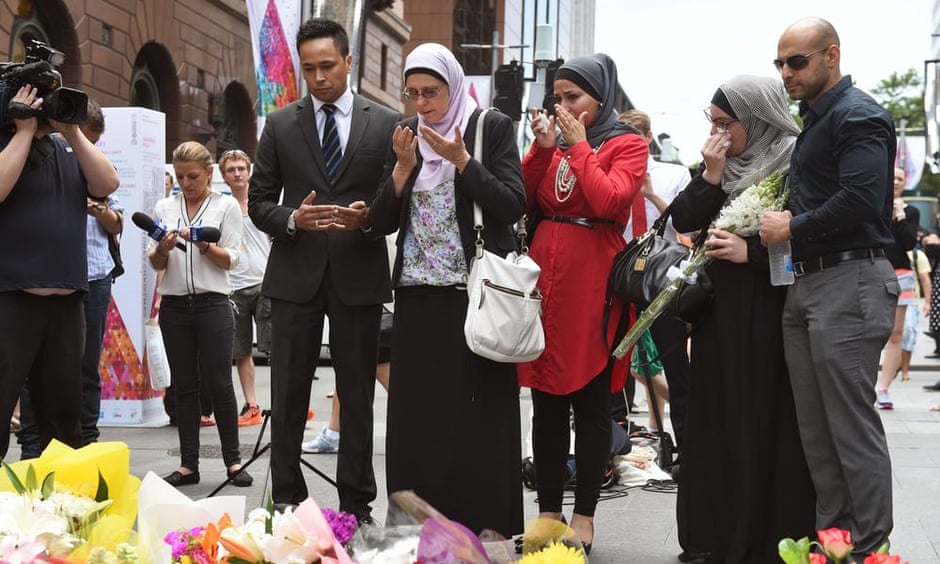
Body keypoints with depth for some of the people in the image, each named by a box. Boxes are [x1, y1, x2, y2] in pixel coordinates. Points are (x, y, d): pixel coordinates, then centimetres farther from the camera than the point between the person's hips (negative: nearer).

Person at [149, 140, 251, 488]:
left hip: (212, 303, -3)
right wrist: (163, 249, -12)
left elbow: (229, 260, -2)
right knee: (184, 385, 6)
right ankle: (188, 464, 10)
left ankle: (233, 461, 5)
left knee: (219, 382, -3)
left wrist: (203, 245, -19)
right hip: (174, 305, 3)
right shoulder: (164, 207, 11)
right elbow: (154, 264, 10)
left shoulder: (226, 206, 2)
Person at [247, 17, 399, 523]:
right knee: (288, 395, 5)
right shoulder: (280, 125, 6)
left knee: (357, 396, 6)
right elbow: (258, 201, 6)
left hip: (359, 276, -1)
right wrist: (293, 219, -13)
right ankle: (287, 501, 15)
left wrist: (368, 217, -15)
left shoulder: (386, 124, 3)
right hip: (296, 275, 1)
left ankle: (356, 506, 15)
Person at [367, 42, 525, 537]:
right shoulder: (405, 135, 11)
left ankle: (484, 531, 6)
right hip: (418, 299, 4)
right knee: (417, 419, 2)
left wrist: (460, 160, -15)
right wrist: (403, 165, -7)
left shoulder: (493, 127, -1)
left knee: (479, 420, -2)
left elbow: (513, 206, -9)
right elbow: (381, 223, 7)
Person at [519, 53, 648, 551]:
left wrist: (578, 146, -8)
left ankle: (584, 517, 9)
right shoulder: (555, 139, 15)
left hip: (592, 284, -5)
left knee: (591, 405, 2)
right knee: (546, 403, 8)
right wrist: (542, 149, -3)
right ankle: (548, 511, 16)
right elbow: (524, 201, 6)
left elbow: (611, 200, -16)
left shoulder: (627, 144, 1)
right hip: (544, 276, 5)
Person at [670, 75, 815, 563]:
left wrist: (750, 252, -17)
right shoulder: (721, 163, 11)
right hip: (718, 311, 6)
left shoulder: (793, 166, -7)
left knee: (764, 423, -4)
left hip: (768, 316, -6)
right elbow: (683, 222, 3)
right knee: (716, 421, 7)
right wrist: (710, 176, -9)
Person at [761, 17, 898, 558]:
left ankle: (870, 548, 2)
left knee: (853, 426, -6)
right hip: (807, 283, 10)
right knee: (816, 428, 11)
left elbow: (860, 198, -22)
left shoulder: (858, 115, -9)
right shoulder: (814, 119, 21)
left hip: (849, 283, -10)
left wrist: (794, 228, -11)